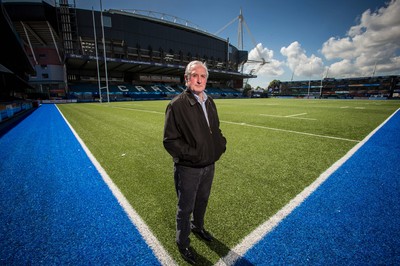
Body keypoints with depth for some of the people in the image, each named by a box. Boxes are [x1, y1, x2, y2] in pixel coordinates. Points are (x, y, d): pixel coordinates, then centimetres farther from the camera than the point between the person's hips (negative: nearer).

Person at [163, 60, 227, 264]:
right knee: (185, 208, 15)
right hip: (188, 169, -6)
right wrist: (192, 154, -24)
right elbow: (170, 141, -20)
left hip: (209, 165, 7)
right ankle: (183, 244, 42)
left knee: (202, 201, 27)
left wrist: (221, 143, -1)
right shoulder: (177, 105, -19)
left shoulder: (210, 102, 4)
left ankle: (197, 227, 57)